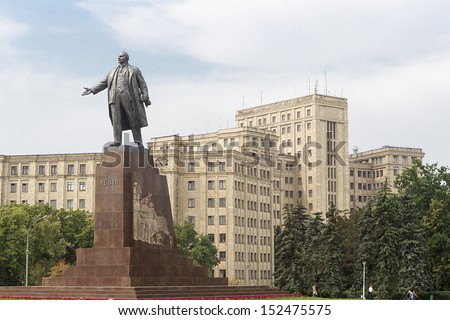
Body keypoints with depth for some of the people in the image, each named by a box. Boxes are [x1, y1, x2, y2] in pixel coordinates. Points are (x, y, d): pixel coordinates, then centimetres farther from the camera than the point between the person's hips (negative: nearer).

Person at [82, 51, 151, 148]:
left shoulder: (134, 70, 13)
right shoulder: (112, 72, 24)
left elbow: (142, 84, 6)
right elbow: (103, 83, 20)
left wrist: (145, 97, -6)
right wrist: (92, 90, 5)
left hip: (128, 97, -3)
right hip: (115, 98, 3)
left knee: (134, 120, -3)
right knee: (116, 119, -10)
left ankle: (138, 142, 1)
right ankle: (117, 140, -16)